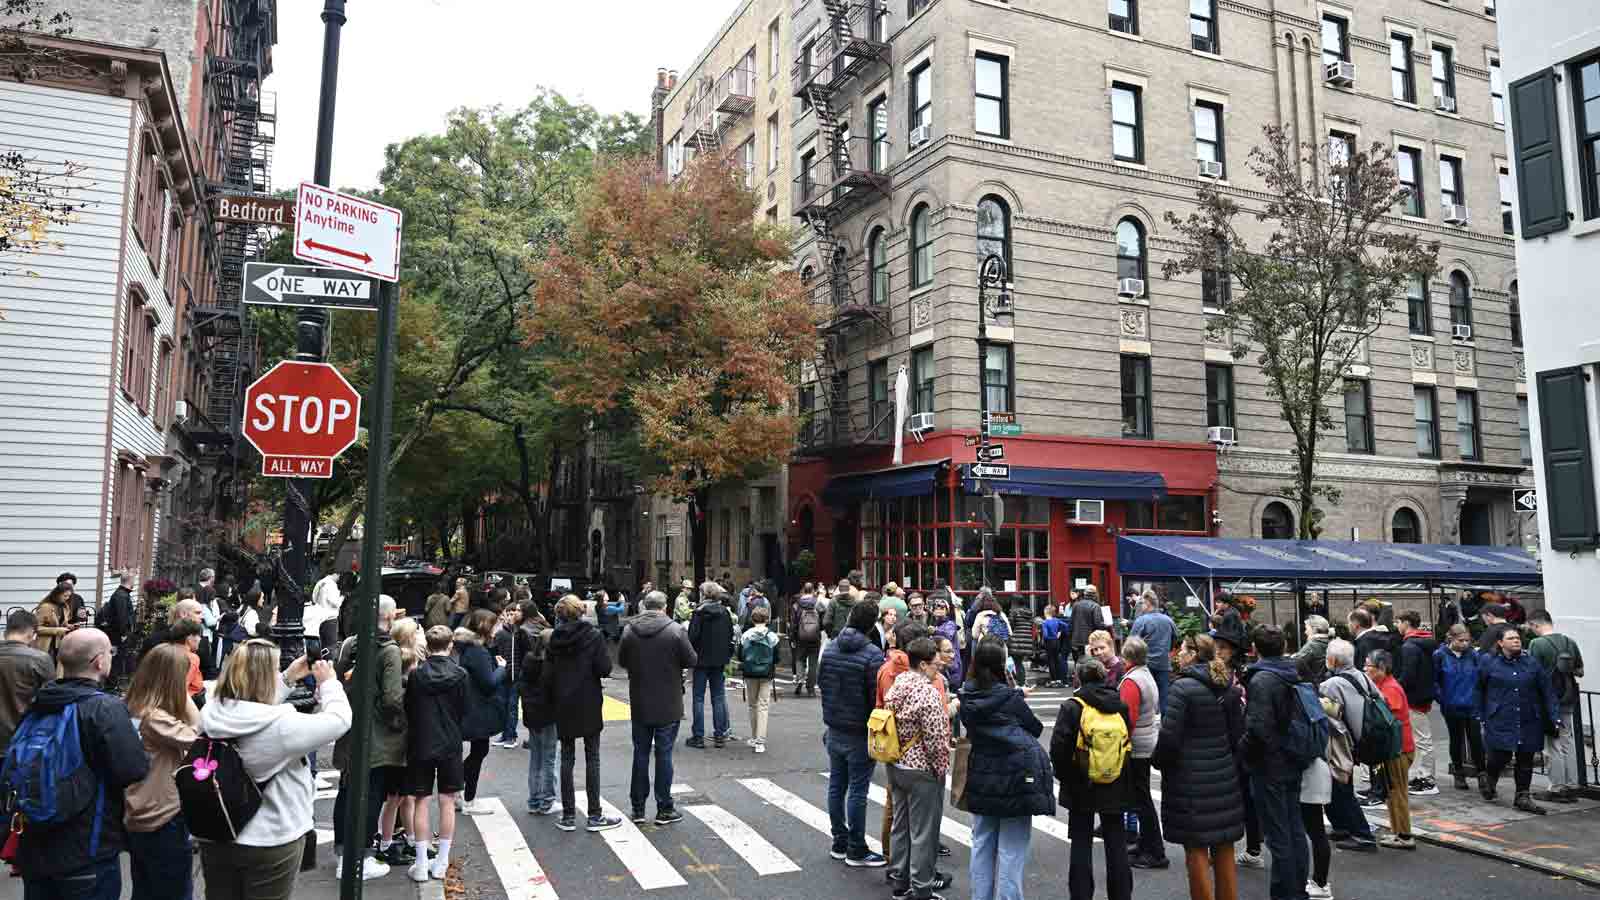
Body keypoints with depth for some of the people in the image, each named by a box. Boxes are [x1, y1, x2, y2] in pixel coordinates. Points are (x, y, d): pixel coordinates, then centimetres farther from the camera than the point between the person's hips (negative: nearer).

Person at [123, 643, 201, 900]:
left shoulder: (132, 710, 3)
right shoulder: (155, 718, -24)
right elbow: (200, 739, -20)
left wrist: (181, 702, -4)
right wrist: (185, 696, -17)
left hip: (137, 821, 9)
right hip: (164, 822, -9)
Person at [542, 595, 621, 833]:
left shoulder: (555, 639, 0)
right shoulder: (593, 635, -10)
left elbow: (548, 675, 1)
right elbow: (605, 669, -15)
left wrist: (551, 703, 11)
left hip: (563, 706, 3)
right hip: (588, 705, -3)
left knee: (567, 758, 10)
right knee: (592, 758, 4)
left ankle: (568, 816, 13)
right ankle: (594, 815, 7)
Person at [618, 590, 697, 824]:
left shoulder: (629, 630, -4)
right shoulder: (676, 630, -14)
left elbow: (621, 661, 6)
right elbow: (691, 660, -8)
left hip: (639, 705, 3)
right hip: (668, 706, -3)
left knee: (640, 753, 13)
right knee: (664, 754, 5)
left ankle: (638, 809, 20)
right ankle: (664, 809, 12)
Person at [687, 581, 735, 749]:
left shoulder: (699, 612, -11)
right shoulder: (725, 612, 4)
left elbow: (693, 637, -14)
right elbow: (731, 636, 8)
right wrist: (727, 655, 15)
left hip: (702, 659, -4)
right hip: (719, 660, 4)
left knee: (699, 698, 2)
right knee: (718, 697, 10)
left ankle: (698, 737, 3)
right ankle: (720, 735, 12)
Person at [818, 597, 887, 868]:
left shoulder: (830, 647, 1)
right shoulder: (872, 655, -19)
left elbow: (820, 681, 10)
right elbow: (877, 696, -18)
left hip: (834, 729, 6)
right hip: (859, 733, -6)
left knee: (836, 786, 15)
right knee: (857, 790, 2)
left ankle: (839, 843, 25)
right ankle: (856, 850, 11)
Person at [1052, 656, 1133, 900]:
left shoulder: (1072, 707, -15)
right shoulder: (1121, 706, -3)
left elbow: (1058, 749, -15)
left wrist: (1065, 776, 0)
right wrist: (1125, 782, 15)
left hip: (1081, 788, -3)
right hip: (1115, 788, 3)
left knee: (1081, 845, 8)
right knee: (1116, 845, 14)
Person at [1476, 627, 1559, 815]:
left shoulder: (1532, 663, 5)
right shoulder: (1488, 662, -1)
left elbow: (1546, 692, 4)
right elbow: (1479, 691, 5)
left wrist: (1555, 719, -2)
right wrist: (1481, 716, 5)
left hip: (1529, 721, 3)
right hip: (1500, 721, -3)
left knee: (1525, 760, 6)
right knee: (1501, 755, -6)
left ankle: (1523, 797, 20)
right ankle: (1488, 779, 25)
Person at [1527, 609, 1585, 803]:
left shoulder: (1537, 644, -16)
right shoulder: (1570, 642, 2)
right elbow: (1580, 672, 10)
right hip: (1567, 700, 6)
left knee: (1552, 745, 2)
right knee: (1567, 742, 14)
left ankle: (1557, 789, 8)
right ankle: (1571, 787, 20)